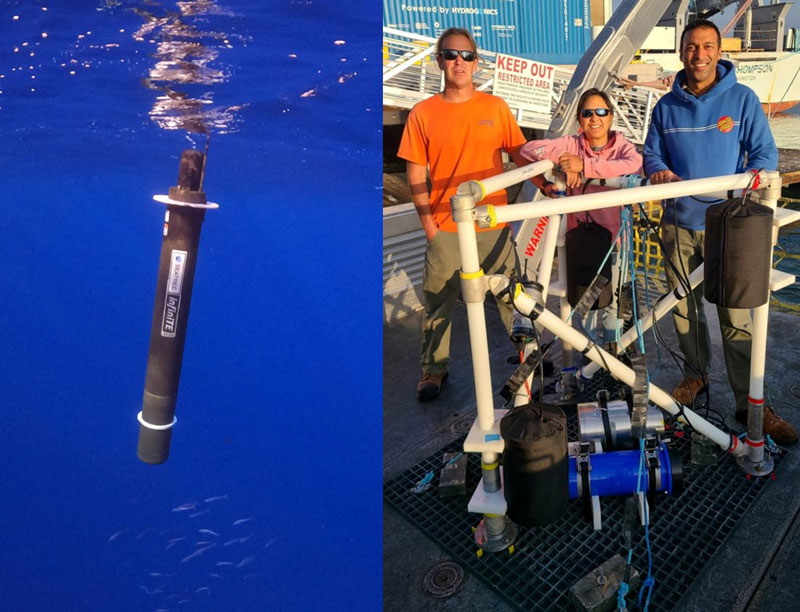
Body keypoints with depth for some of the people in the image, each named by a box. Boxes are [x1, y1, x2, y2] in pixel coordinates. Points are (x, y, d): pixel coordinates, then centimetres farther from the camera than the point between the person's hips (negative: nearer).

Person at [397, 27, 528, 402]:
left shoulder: (495, 107, 4)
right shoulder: (423, 113, -1)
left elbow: (519, 153, 9)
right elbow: (415, 175, 0)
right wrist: (428, 223, -6)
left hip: (494, 224, 2)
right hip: (446, 229, -1)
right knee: (438, 300, 6)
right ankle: (433, 369, 25)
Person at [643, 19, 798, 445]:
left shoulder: (742, 98, 0)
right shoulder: (667, 106, 8)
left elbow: (765, 154, -1)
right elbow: (651, 154, 11)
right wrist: (659, 172, -13)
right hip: (678, 223, 3)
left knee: (737, 317, -4)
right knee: (685, 308, 13)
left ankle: (751, 403, 8)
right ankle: (696, 374, 33)